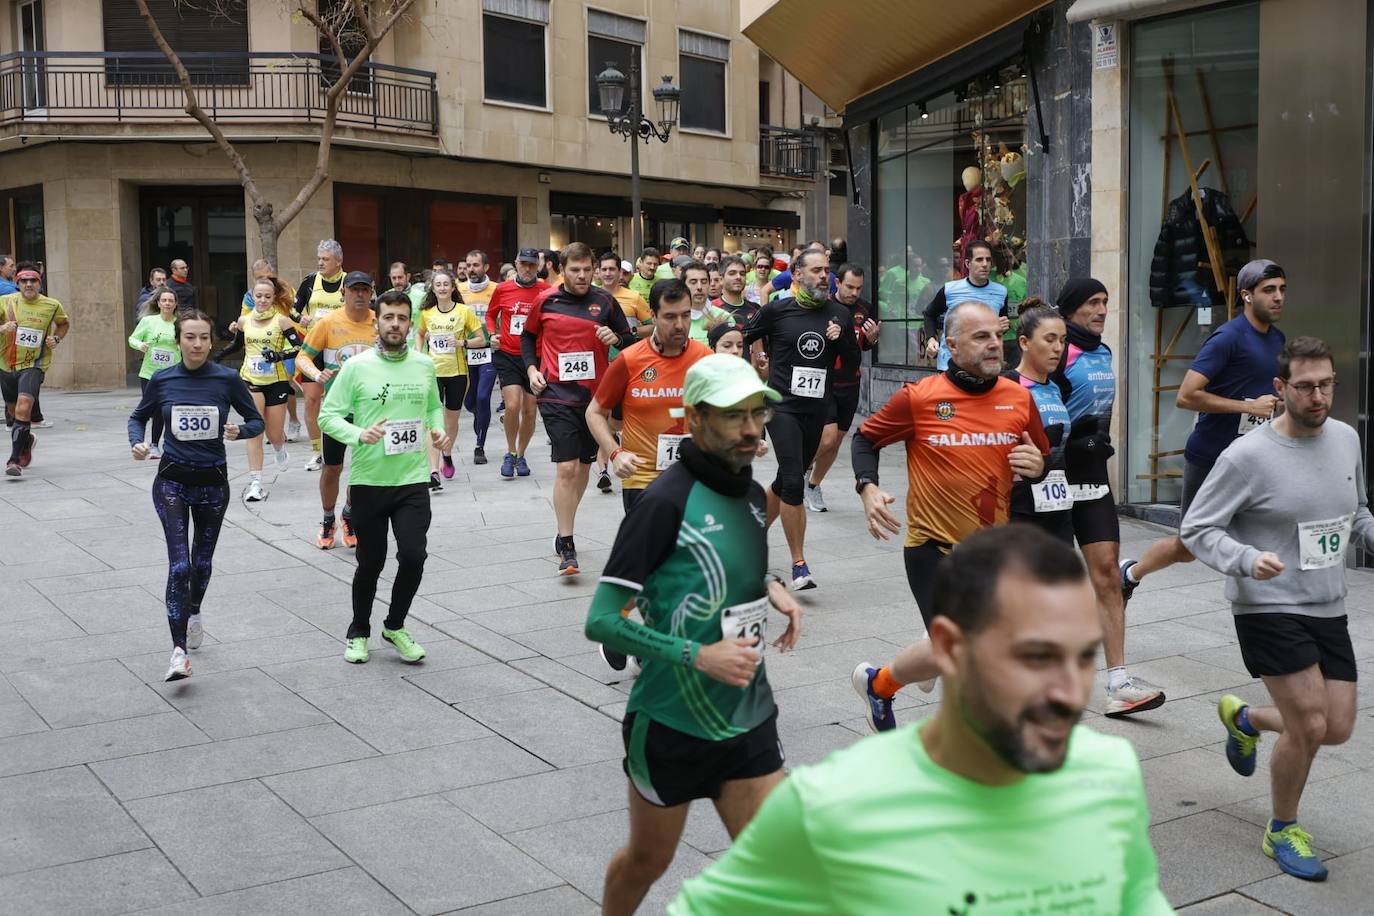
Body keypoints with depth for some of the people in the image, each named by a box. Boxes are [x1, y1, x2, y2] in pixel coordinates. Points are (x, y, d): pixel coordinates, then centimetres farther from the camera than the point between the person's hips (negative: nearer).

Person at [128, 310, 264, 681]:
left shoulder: (227, 379, -8)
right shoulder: (161, 381, -4)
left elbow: (257, 420, 2)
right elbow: (138, 417, 12)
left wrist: (240, 430, -19)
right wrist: (137, 443, -8)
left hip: (212, 482, 1)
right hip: (172, 480, -1)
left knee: (202, 559, 18)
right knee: (179, 563, -13)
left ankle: (194, 613, 48)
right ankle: (179, 651, -14)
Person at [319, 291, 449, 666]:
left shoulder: (424, 365, 5)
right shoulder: (357, 366, -5)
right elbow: (328, 415, -4)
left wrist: (438, 430, 1)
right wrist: (360, 434, -21)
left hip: (413, 479, 2)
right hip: (368, 480, -2)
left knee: (413, 556, -9)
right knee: (370, 563, 8)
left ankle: (395, 626, 18)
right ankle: (359, 632, 31)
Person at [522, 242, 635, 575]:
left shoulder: (605, 301, 2)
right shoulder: (546, 300, 0)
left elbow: (630, 340, 9)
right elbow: (528, 336, 15)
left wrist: (616, 338, -12)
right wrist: (532, 368, 2)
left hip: (594, 394, 3)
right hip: (557, 395, -3)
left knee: (583, 466, 13)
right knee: (567, 467, -12)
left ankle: (564, 533, 32)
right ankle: (566, 546, -6)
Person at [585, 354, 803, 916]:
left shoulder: (752, 495, 3)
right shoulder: (667, 501, -20)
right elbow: (602, 621, -21)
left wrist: (770, 588, 1)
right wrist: (699, 656, -26)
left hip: (749, 720, 6)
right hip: (672, 721, -6)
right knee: (648, 861, 16)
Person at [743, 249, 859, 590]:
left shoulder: (840, 315, 4)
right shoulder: (777, 310, -5)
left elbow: (852, 363, 8)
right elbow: (747, 337, 11)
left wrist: (841, 339, -9)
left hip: (816, 409, 4)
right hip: (782, 405, -4)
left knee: (786, 480, 16)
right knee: (793, 481, -16)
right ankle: (799, 565, -9)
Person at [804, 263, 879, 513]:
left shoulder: (865, 308, 3)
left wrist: (872, 339, -6)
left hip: (850, 384, 5)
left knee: (836, 442, 11)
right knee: (827, 438, -15)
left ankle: (814, 485, 31)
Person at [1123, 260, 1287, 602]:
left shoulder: (1278, 339, 9)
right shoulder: (1228, 338, -16)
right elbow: (1186, 396, -23)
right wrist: (1250, 406, -23)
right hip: (1210, 457, -6)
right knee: (1188, 546, 10)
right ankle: (1131, 573, 36)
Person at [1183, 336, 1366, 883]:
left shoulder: (1347, 439, 4)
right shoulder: (1247, 456, -16)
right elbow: (1196, 529, -12)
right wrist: (1247, 559, -28)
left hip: (1330, 610, 7)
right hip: (1269, 608, -6)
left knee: (1338, 729, 8)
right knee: (1310, 727, -8)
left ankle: (1243, 718, 38)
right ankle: (1282, 832, 17)